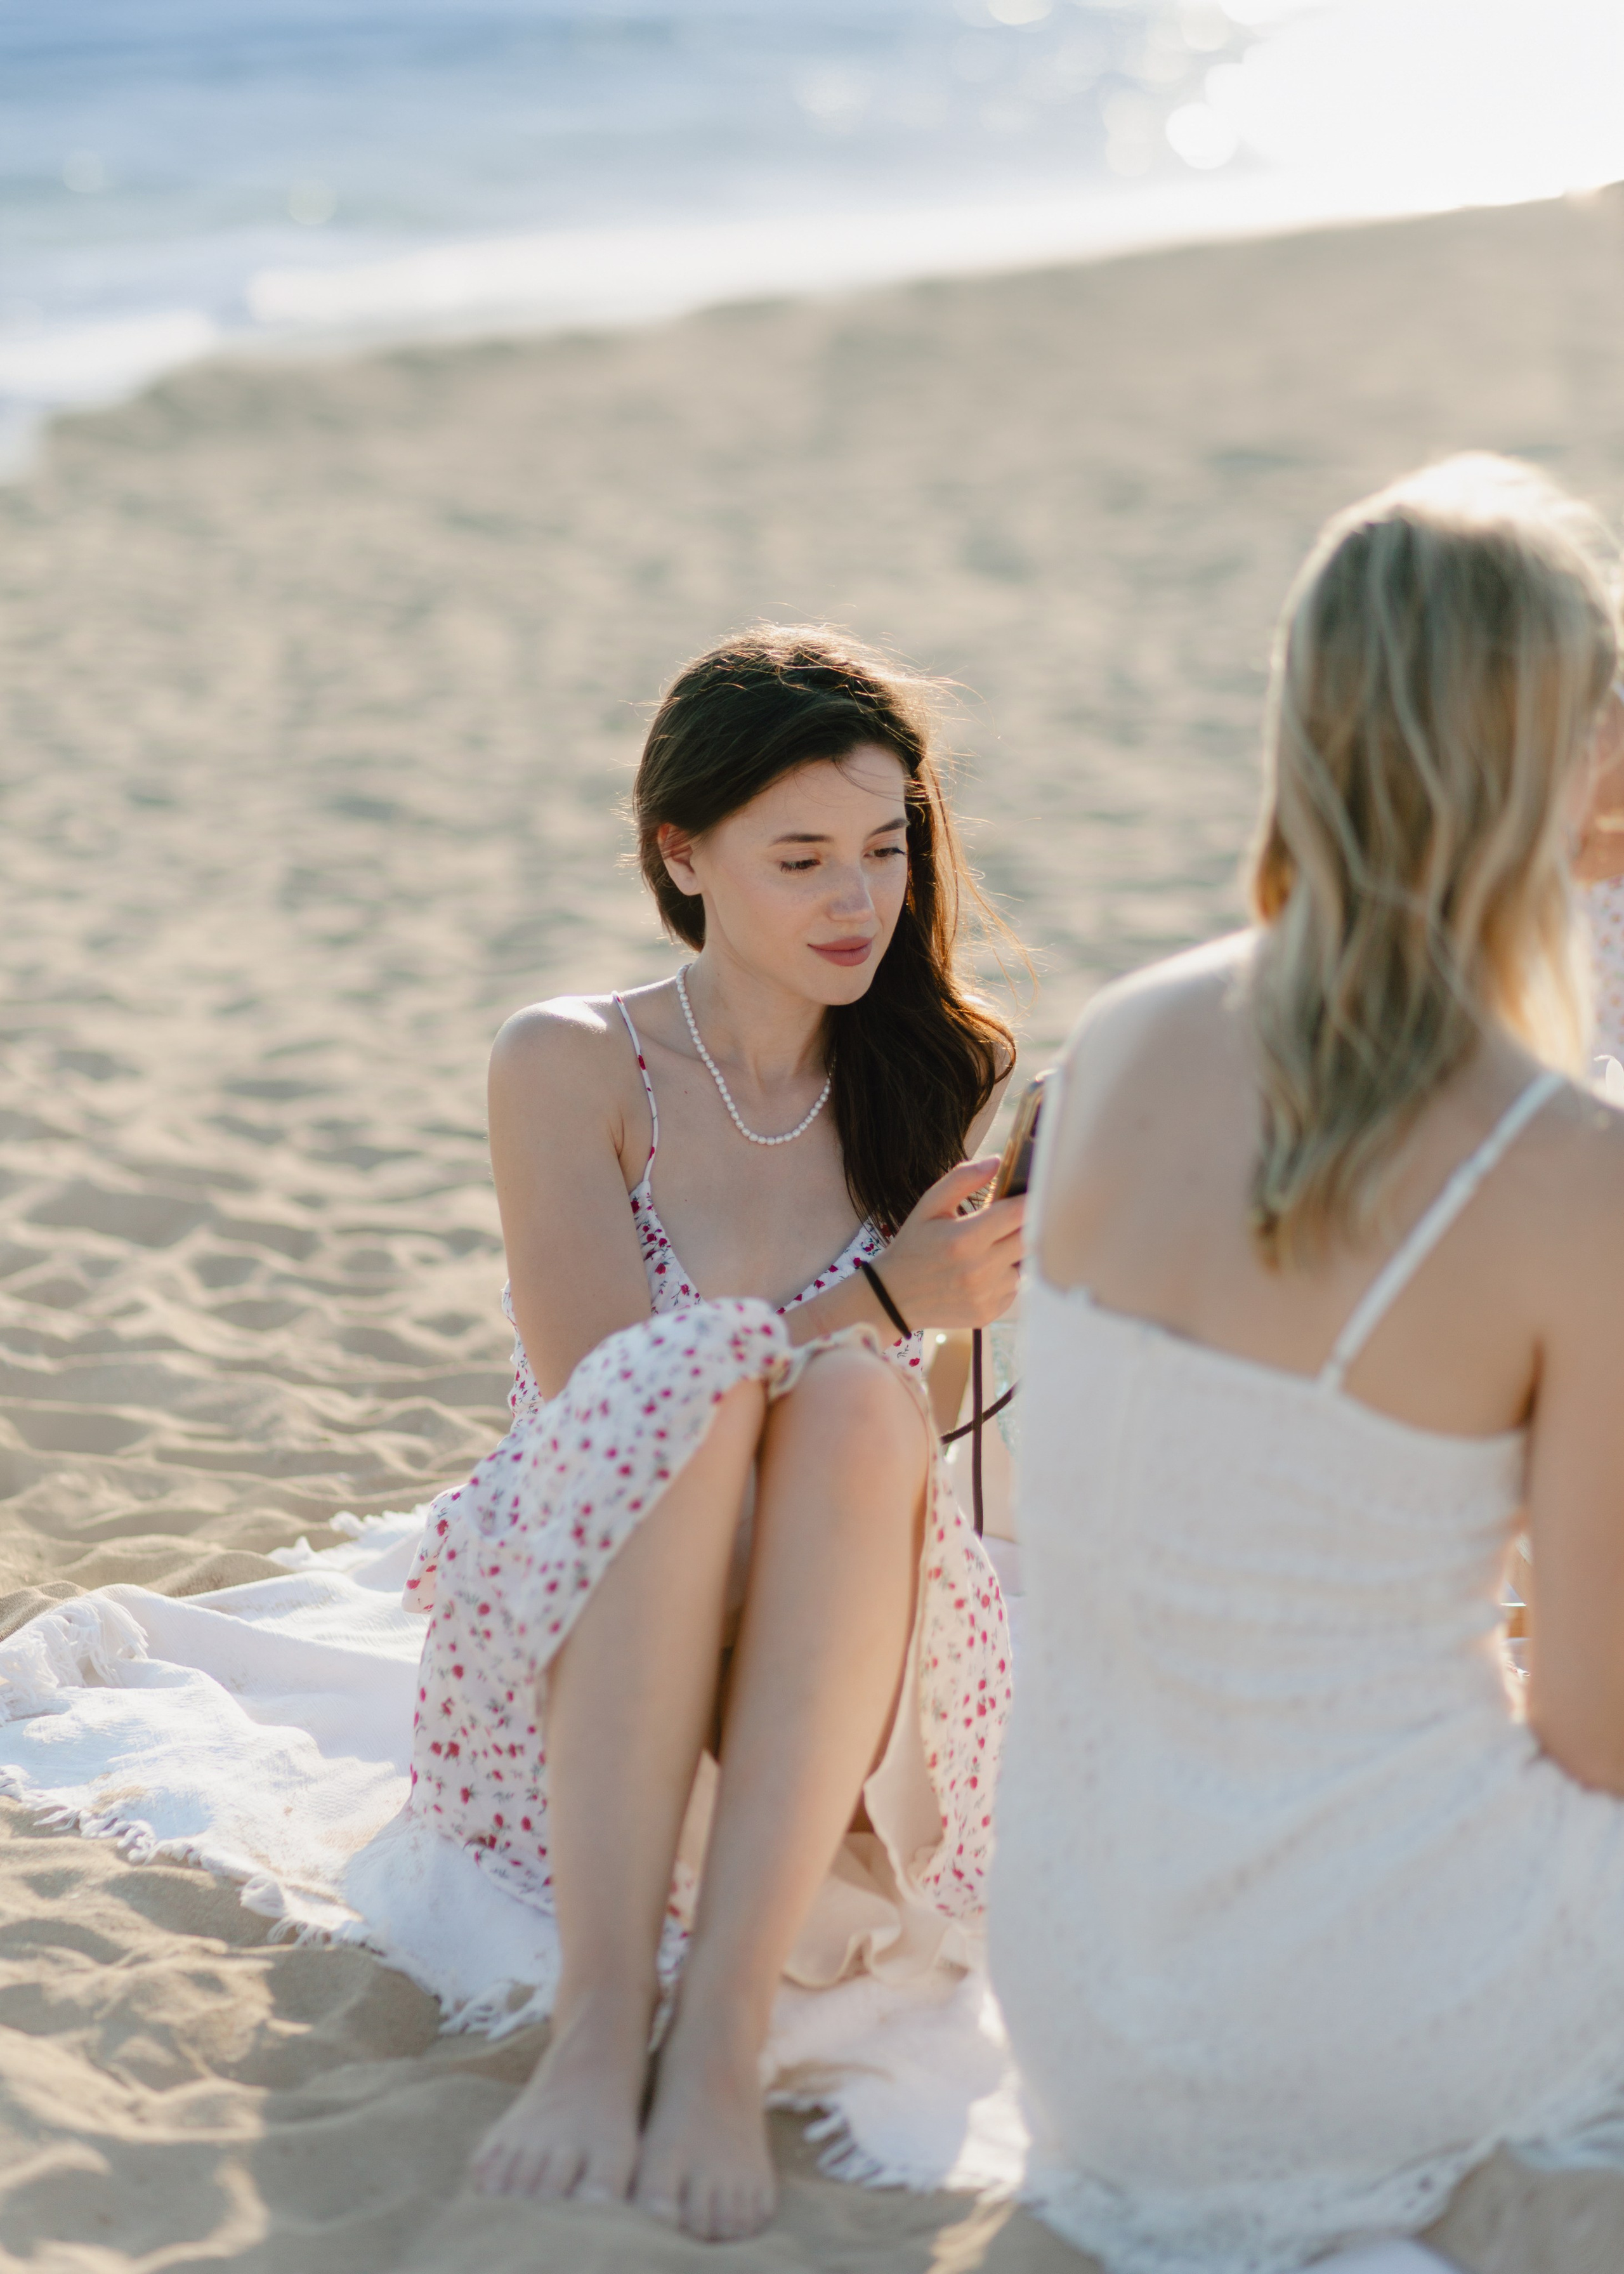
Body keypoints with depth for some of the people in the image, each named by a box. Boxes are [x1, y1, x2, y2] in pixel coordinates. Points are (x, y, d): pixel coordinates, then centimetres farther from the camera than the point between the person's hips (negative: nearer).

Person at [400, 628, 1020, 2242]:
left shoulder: (950, 1082, 7)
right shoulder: (571, 1067, -1)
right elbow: (609, 1404, -11)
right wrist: (879, 1303, -25)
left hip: (835, 1687, 2)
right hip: (573, 1675, -2)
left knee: (859, 1401, -31)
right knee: (691, 1369, -33)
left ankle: (725, 2039, -40)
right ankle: (600, 2029, -42)